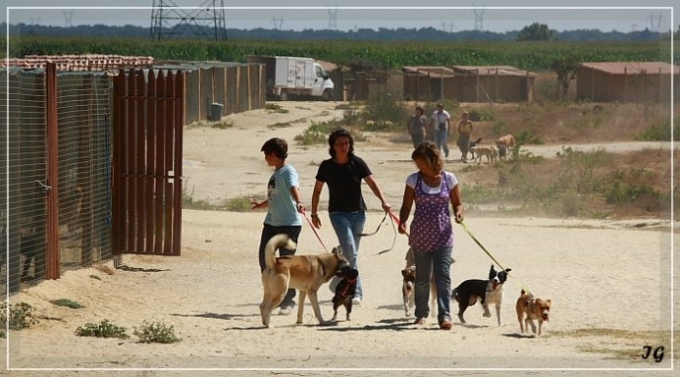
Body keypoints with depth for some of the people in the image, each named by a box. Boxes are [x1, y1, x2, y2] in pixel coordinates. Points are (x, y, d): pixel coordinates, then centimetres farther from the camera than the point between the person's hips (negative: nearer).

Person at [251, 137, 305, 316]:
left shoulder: (288, 171, -11)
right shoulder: (276, 173, 16)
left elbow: (294, 188, -31)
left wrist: (298, 202, -50)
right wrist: (260, 205, 44)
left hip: (289, 224, -9)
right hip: (271, 222, 9)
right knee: (264, 257, 6)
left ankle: (288, 301, 6)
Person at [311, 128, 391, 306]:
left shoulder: (357, 163, -2)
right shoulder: (327, 166, -2)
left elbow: (372, 183, -7)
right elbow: (317, 191, 8)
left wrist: (383, 200, -23)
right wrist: (314, 214, 10)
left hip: (358, 213, 3)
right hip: (338, 213, -3)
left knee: (351, 252, 9)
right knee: (350, 251, -19)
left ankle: (337, 284, 27)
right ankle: (356, 291, -21)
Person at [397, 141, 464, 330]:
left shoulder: (449, 179, -1)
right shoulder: (414, 180, 0)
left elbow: (457, 203, 8)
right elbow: (406, 206, 3)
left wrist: (458, 213, -14)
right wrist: (402, 222, -15)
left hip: (443, 235, -1)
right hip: (420, 235, 1)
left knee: (443, 275, -11)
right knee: (422, 277, 9)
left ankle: (445, 315, -13)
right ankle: (421, 313, 25)